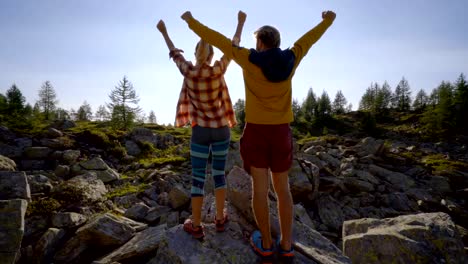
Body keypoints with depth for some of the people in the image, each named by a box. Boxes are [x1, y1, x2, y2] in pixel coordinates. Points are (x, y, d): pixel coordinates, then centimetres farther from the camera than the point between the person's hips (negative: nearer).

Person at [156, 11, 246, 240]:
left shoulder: (188, 71, -8)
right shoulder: (217, 70, -9)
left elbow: (174, 53, 12)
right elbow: (233, 47, 5)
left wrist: (164, 32, 30)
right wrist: (240, 23, 19)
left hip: (200, 131, -1)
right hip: (221, 129, 1)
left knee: (198, 178, 5)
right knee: (219, 173, 13)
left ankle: (196, 226, 12)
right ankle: (220, 218, 23)